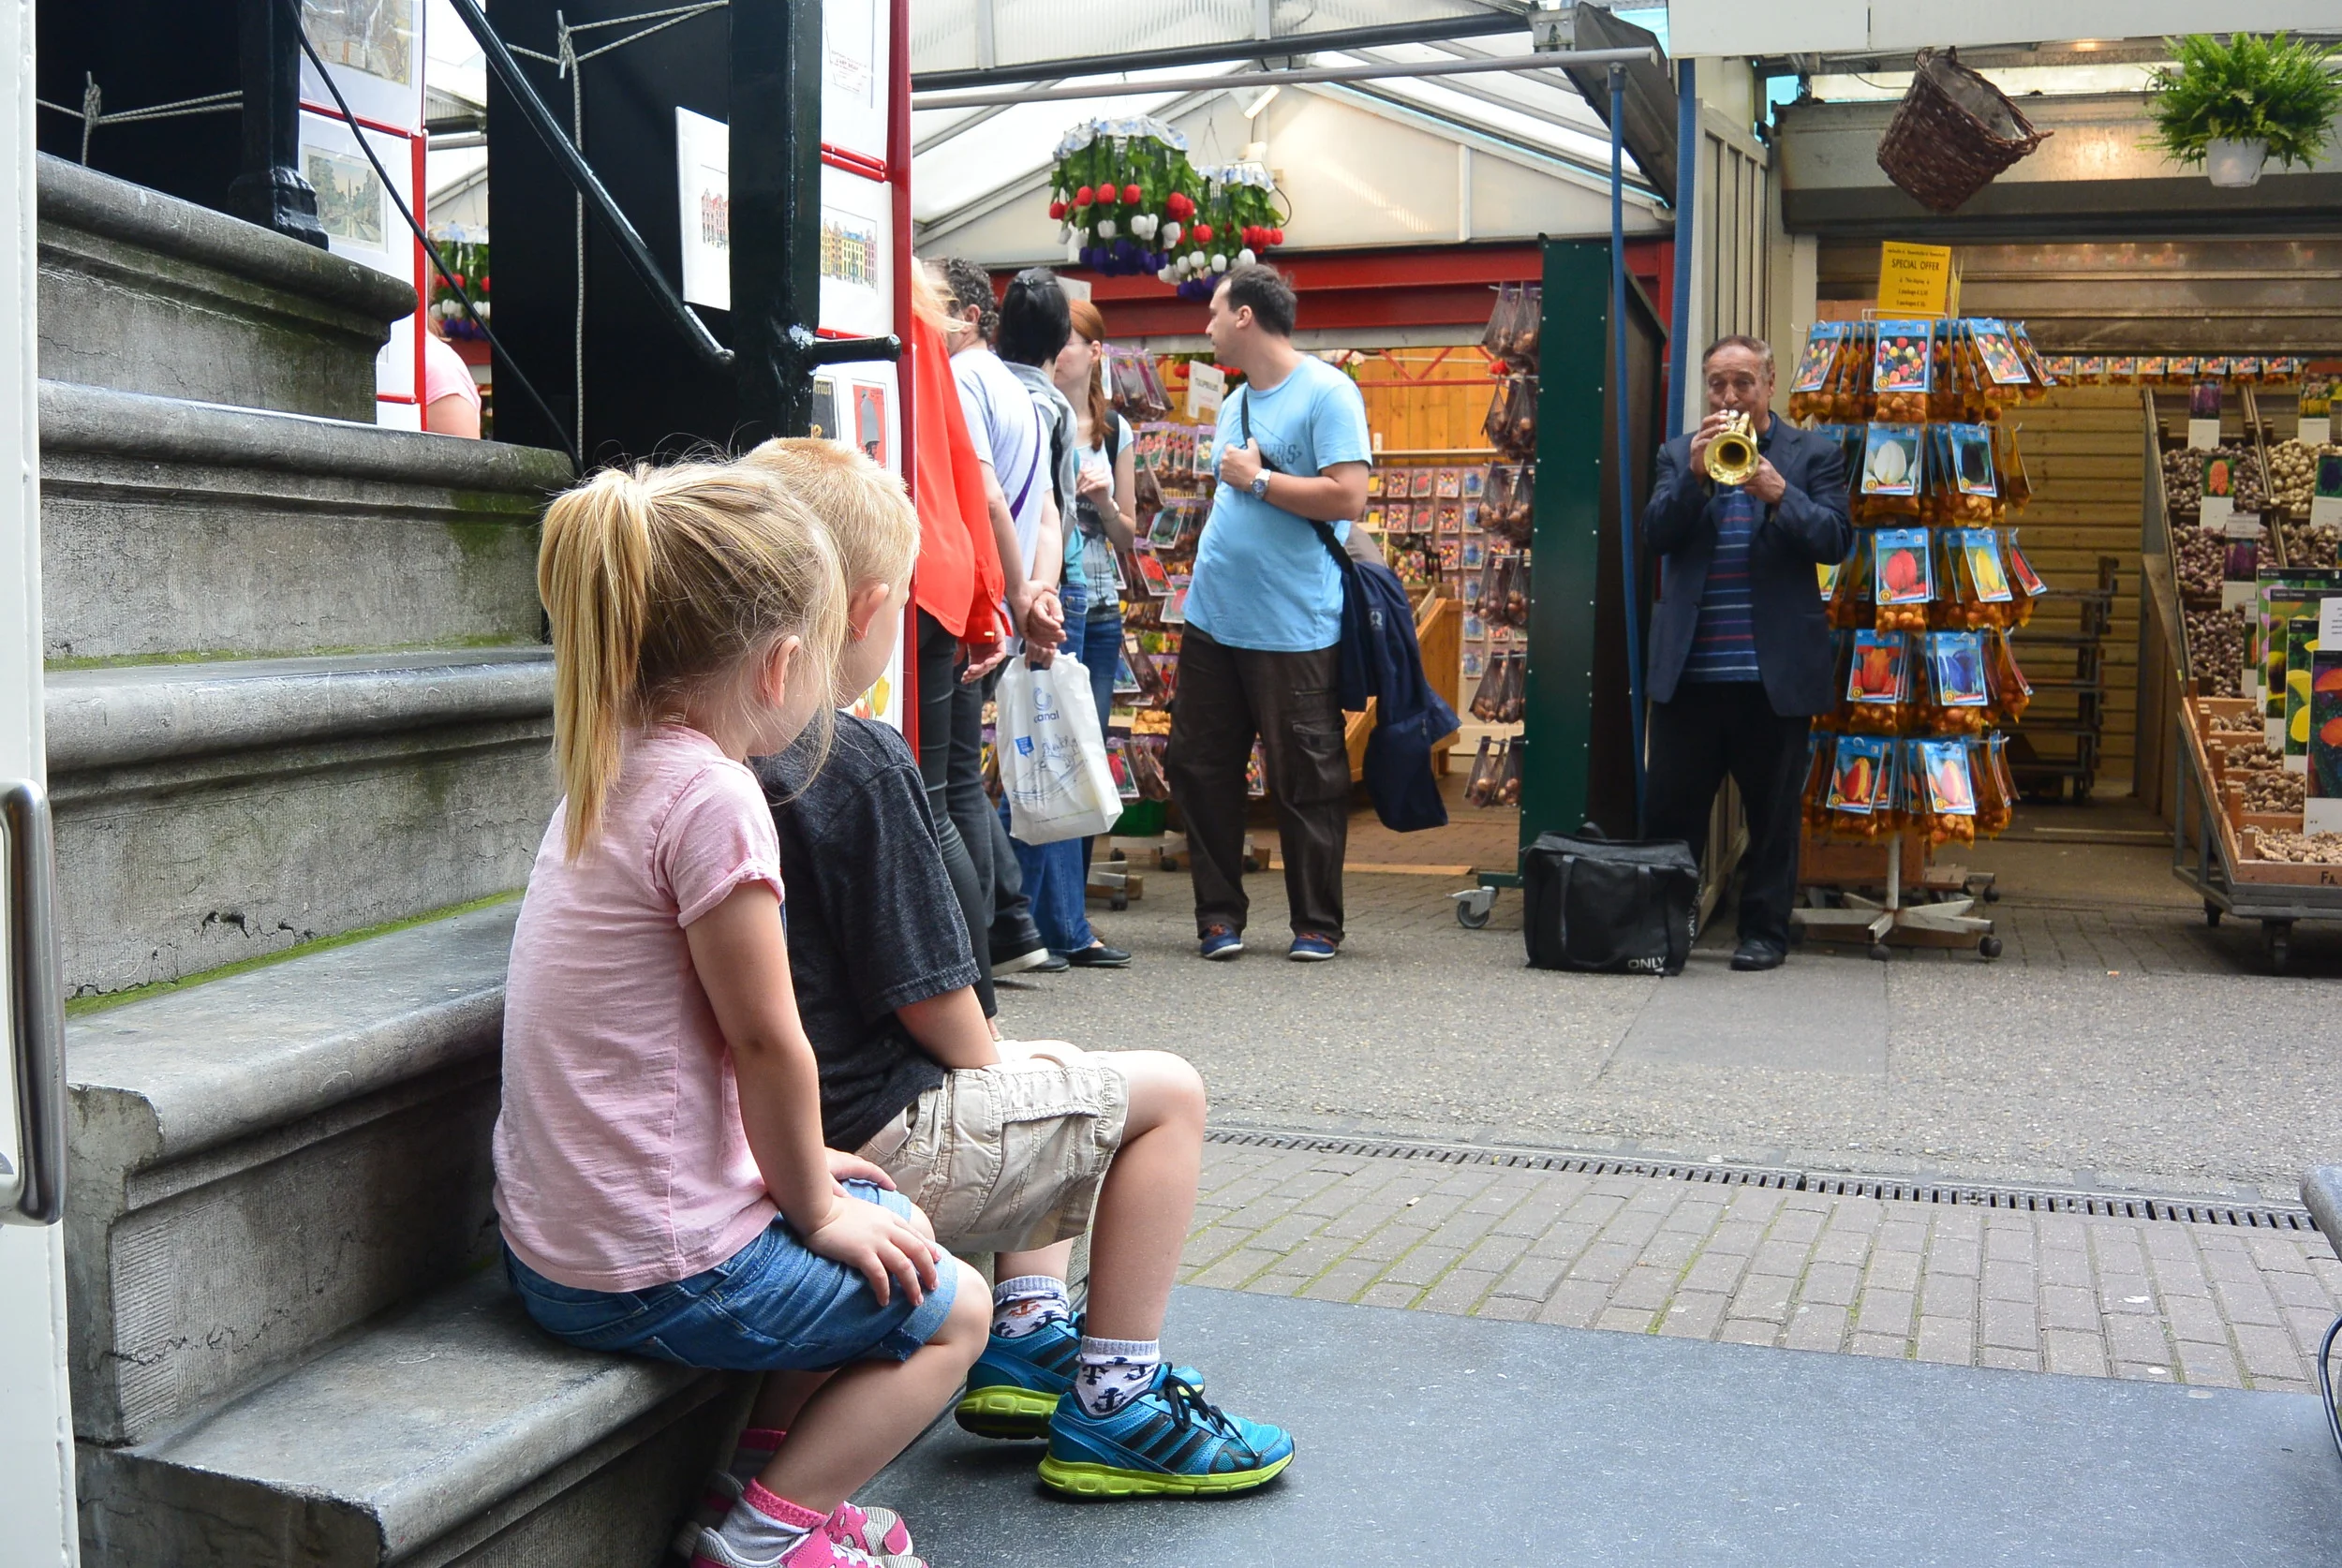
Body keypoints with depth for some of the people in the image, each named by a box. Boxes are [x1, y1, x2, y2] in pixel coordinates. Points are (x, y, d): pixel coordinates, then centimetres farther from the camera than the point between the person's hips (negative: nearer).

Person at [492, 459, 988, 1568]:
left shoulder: (609, 776, 7)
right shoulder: (711, 795, -23)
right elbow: (766, 1042, -18)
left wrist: (798, 1165, 16)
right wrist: (816, 1205, -3)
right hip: (657, 1273, -9)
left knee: (890, 1225, 24)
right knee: (950, 1305, 9)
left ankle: (768, 1468, 25)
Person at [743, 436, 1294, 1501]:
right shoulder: (855, 763, -21)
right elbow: (928, 993, -18)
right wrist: (989, 1062, 4)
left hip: (773, 1129, 10)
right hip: (871, 1148, -9)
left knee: (1048, 1071, 30)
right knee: (1164, 1092, 4)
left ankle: (1026, 1342, 29)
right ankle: (1110, 1408, 10)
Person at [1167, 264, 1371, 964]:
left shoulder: (1327, 393, -9)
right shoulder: (1236, 402, 17)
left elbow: (1348, 496, -19)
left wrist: (1256, 478, -13)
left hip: (1293, 629, -8)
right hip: (1213, 617, 8)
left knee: (1306, 782, 1)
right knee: (1199, 767, 8)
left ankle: (1317, 924, 13)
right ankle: (1219, 913, 19)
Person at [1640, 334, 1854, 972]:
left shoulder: (1813, 455, 5)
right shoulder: (1680, 454, 11)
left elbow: (1836, 540, -6)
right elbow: (1655, 535, -2)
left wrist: (1779, 494, -21)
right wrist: (1695, 475, -16)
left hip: (1774, 670, -2)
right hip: (1687, 667, 2)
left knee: (1772, 811, 5)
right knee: (1668, 807, 5)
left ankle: (1764, 931, 16)